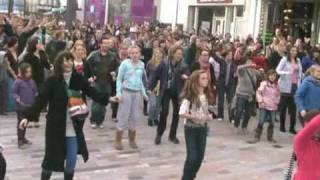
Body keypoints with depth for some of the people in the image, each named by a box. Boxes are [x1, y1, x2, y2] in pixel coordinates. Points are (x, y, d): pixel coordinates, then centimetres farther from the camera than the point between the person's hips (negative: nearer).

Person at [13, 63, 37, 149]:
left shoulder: (31, 81, 3)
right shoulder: (18, 82, -13)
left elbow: (35, 91, 14)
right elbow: (14, 93, -9)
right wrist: (18, 100, -22)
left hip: (30, 106, 6)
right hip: (21, 107, -6)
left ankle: (23, 138, 32)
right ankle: (20, 141, 8)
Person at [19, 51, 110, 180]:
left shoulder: (78, 79, 1)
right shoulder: (52, 81, -10)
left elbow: (93, 93, 3)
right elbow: (40, 100, -15)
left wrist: (107, 98, -9)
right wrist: (27, 116, -26)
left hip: (74, 127, 3)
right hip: (56, 126, -3)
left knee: (72, 161, 8)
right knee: (52, 159, 5)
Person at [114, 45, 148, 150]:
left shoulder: (142, 64, 6)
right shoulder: (125, 63, -6)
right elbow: (119, 79, -2)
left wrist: (144, 93, 13)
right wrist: (119, 93, -9)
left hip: (137, 93, 4)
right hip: (126, 91, -4)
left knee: (135, 117, 8)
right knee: (123, 117, -1)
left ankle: (132, 140, 21)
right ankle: (118, 141, 8)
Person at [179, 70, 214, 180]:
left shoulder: (206, 95, 3)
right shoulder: (189, 96, -18)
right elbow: (181, 114, -25)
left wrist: (208, 116, -3)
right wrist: (195, 117, -29)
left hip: (203, 128, 7)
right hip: (191, 129, -6)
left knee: (200, 156, 10)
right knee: (192, 157, -5)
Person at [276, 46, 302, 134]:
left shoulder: (298, 60, 10)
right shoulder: (285, 59, -4)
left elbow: (300, 72, 17)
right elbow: (278, 70, -11)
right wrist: (287, 73, -25)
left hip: (295, 86, 4)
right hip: (286, 86, -4)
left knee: (293, 108, 3)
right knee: (283, 107, 5)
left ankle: (292, 127, 9)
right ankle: (282, 126, 16)